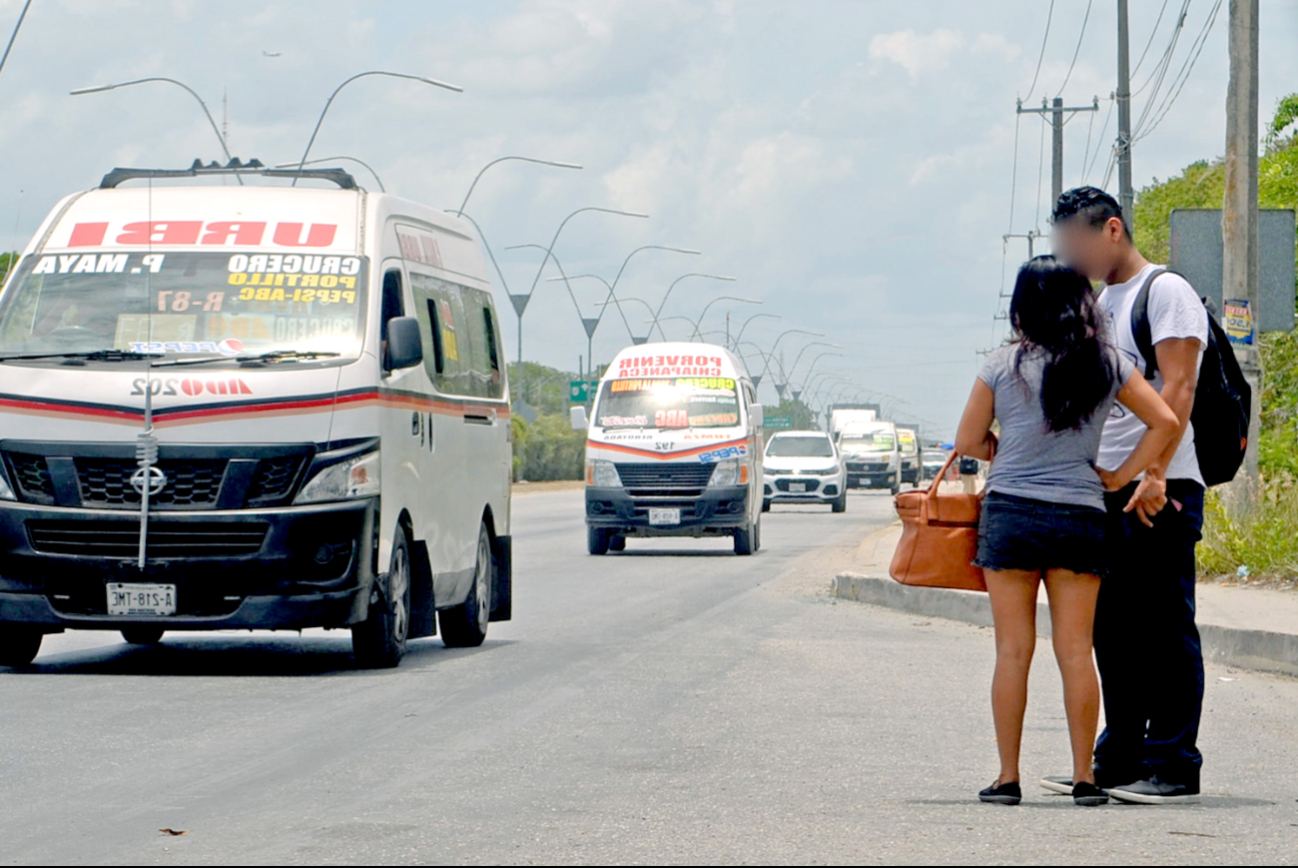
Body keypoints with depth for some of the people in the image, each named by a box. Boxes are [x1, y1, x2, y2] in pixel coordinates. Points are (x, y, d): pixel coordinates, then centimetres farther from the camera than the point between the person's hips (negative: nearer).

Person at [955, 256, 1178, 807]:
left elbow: (968, 442, 3)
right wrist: (1119, 477, 9)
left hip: (1011, 512, -2)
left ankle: (1008, 777, 3)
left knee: (1013, 649, 2)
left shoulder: (1003, 366, -3)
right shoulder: (1106, 365, 3)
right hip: (1082, 514, 2)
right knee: (1076, 650, 3)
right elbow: (1165, 422, 4)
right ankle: (1084, 776, 2)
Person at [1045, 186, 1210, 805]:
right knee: (1113, 628, 10)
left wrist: (1154, 474, -25)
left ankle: (1174, 766, -3)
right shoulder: (1098, 305, 19)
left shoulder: (1166, 292, -7)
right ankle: (1121, 758, 16)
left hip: (1158, 489, -9)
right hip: (1103, 487, 9)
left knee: (1164, 627, -6)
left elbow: (1176, 391, -16)